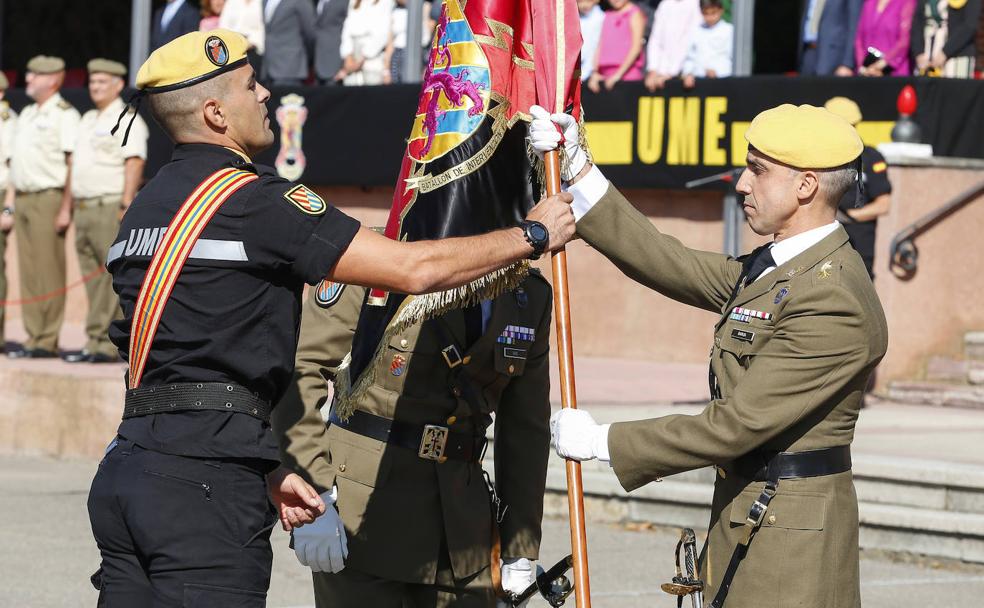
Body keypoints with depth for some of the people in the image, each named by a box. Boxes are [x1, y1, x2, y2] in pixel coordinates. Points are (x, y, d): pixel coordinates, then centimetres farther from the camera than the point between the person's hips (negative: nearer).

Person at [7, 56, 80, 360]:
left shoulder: (64, 115, -7)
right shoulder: (26, 114, 19)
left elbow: (73, 163, -12)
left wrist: (66, 208, -18)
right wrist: (14, 203, 17)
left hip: (48, 198, -8)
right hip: (23, 198, 8)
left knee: (49, 273, -8)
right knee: (28, 273, 7)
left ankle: (48, 342, -7)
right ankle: (33, 339, 10)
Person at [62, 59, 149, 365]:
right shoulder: (88, 120, 21)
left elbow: (134, 163, -14)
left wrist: (126, 205, -21)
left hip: (111, 209, -9)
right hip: (84, 209, 9)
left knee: (116, 279, -9)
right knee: (93, 280, 7)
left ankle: (108, 345, -11)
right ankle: (95, 343, 8)